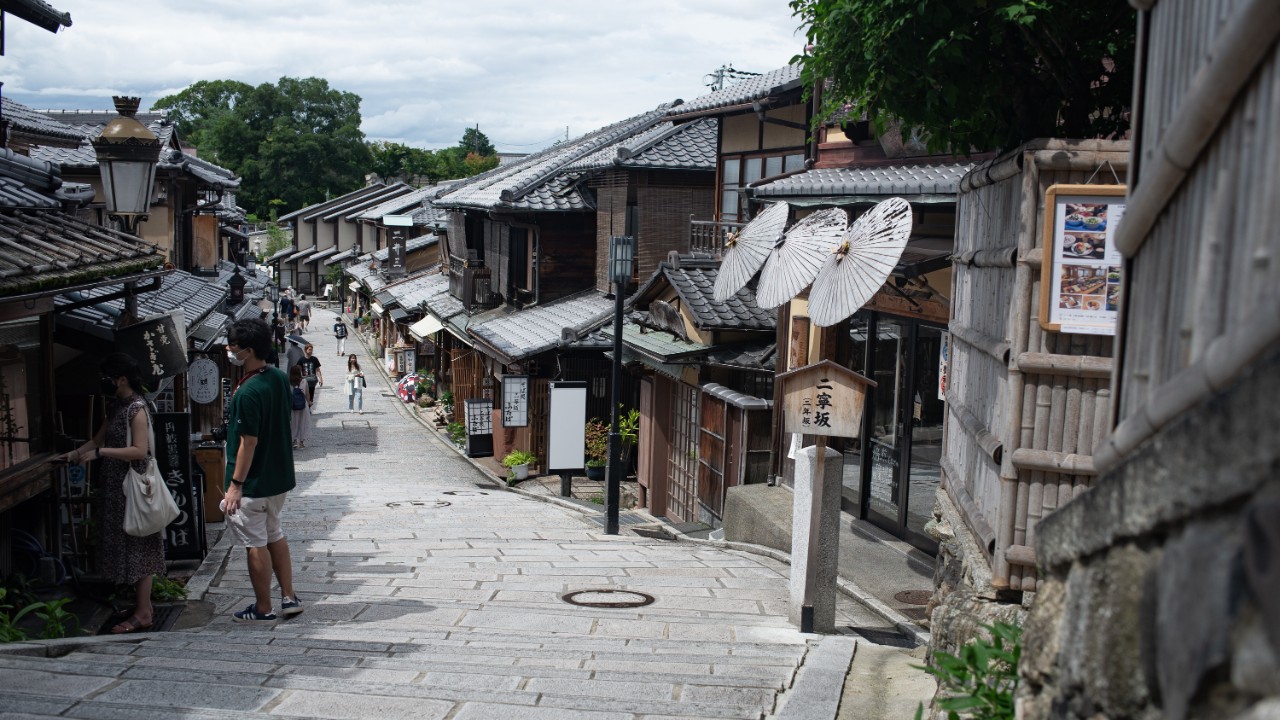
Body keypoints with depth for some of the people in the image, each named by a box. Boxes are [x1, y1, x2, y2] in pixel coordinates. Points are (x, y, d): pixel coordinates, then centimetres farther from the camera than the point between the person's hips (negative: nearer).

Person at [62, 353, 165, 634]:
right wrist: (76, 453, 5)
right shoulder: (117, 407, 12)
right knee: (130, 547, 13)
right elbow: (99, 439, 20)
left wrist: (99, 453, -23)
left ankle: (142, 614, 1)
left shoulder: (136, 408, -16)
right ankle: (143, 606, 21)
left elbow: (140, 451, -23)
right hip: (118, 487, 9)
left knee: (137, 547, -4)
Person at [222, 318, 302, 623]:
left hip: (253, 482, -8)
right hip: (279, 475, 9)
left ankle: (263, 609, 15)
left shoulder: (248, 393, -24)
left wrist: (235, 485, -19)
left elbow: (249, 441, -23)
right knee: (275, 535, 21)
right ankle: (289, 597, 24)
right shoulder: (280, 378, 1)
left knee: (255, 544, 4)